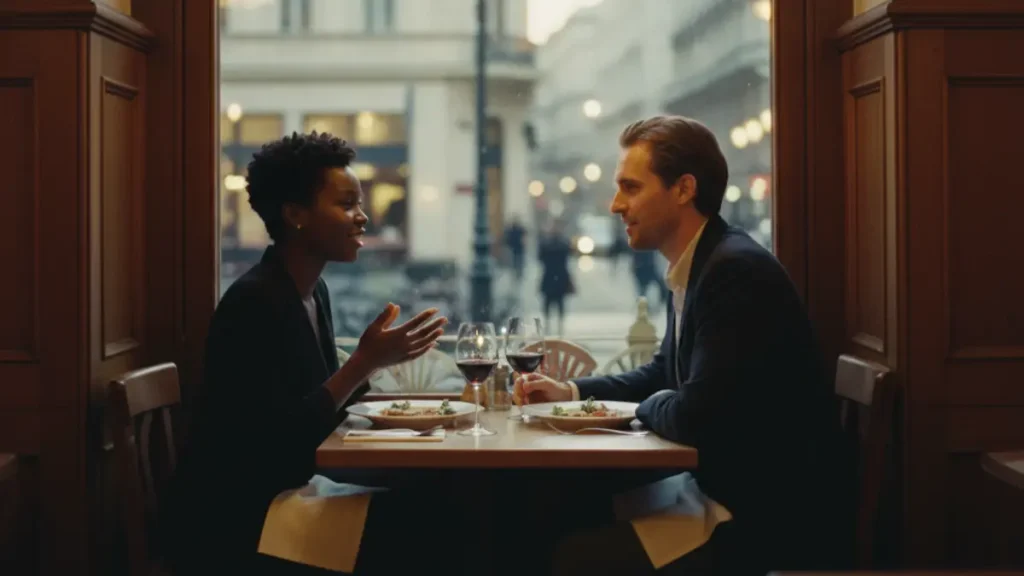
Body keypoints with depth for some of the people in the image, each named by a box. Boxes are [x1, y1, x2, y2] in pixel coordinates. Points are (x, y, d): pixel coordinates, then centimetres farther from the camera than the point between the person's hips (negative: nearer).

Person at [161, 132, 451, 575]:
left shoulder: (313, 290, 7)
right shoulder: (254, 302, -20)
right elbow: (279, 439, -23)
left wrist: (374, 358, -3)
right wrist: (365, 362, -22)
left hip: (273, 504, 8)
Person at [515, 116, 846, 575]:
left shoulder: (737, 270, -21)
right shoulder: (694, 268, 10)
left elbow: (695, 416, -27)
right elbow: (664, 374, 25)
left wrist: (647, 407, -5)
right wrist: (569, 392, 12)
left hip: (768, 516, -9)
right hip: (724, 490, 9)